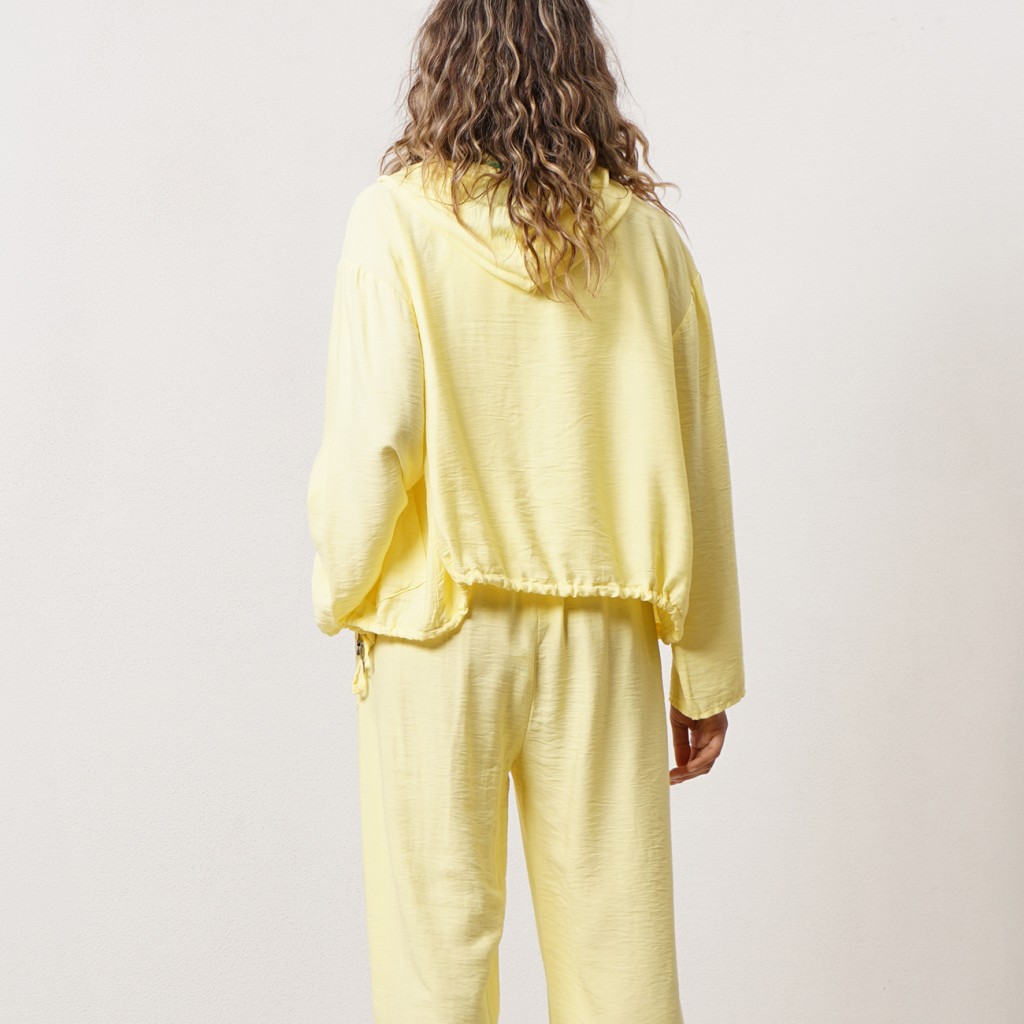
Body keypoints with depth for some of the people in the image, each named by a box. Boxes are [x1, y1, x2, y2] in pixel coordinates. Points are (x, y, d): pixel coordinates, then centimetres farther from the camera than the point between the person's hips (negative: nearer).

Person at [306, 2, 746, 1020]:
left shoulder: (400, 219, -6)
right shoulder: (644, 231, 1)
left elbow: (370, 445, -12)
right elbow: (693, 471, 1)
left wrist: (341, 594, 6)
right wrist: (706, 676, 9)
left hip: (440, 633, -2)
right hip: (601, 641, 2)